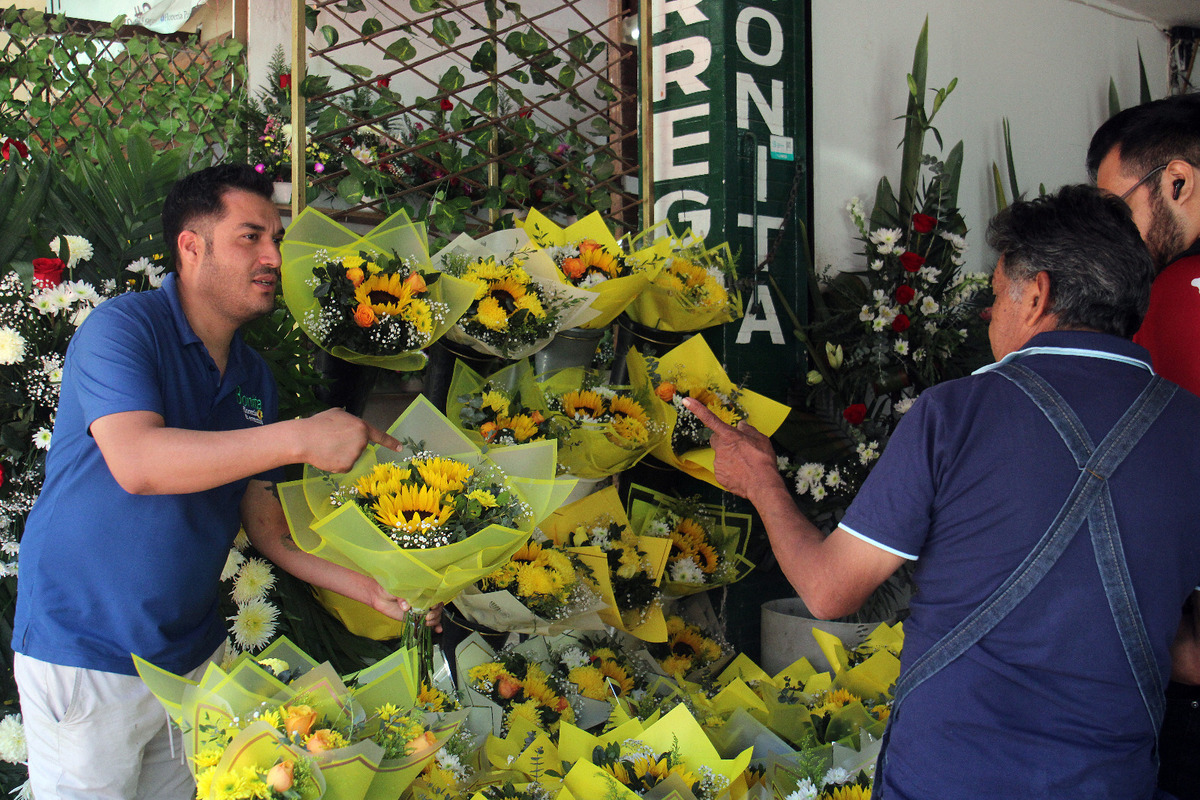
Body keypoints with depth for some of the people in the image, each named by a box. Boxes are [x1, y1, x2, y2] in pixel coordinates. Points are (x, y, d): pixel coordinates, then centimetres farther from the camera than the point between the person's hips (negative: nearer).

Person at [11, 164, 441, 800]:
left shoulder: (254, 377, 7)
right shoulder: (123, 326, -13)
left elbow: (265, 521, 8)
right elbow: (135, 462, -29)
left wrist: (372, 588, -3)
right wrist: (300, 438, -32)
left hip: (193, 651, 6)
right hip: (86, 652, -6)